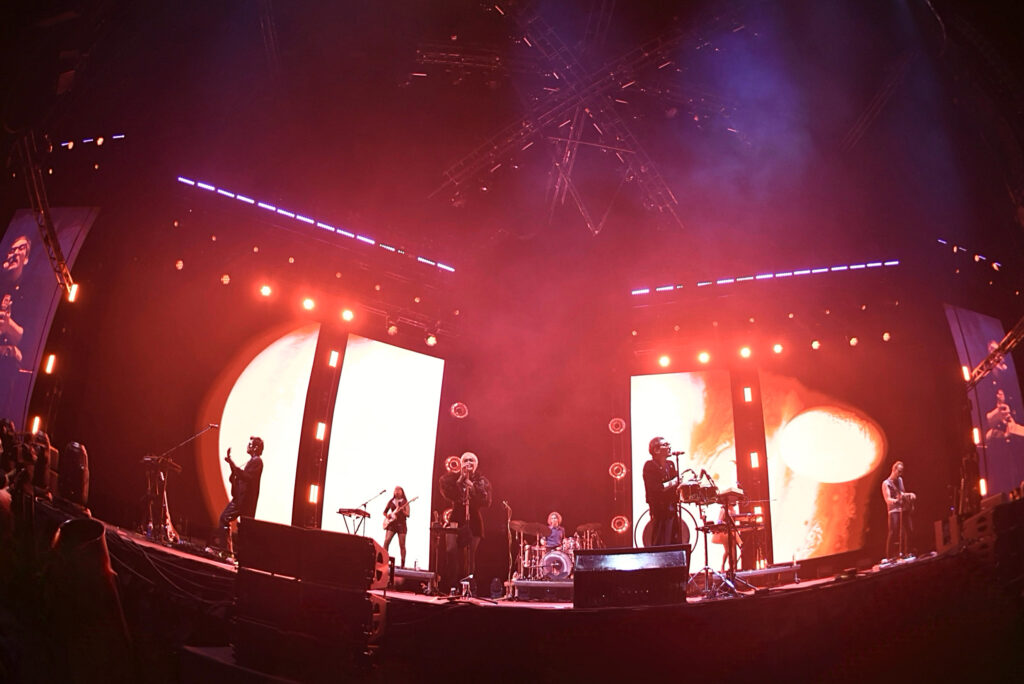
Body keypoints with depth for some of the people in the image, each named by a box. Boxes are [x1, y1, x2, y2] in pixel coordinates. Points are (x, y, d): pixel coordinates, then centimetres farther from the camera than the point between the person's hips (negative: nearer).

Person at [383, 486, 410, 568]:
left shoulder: (405, 502, 4)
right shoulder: (391, 502, 12)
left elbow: (408, 514, -4)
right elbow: (385, 512, 20)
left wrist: (401, 510, -21)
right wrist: (387, 516, 0)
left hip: (401, 525, -2)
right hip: (392, 524, 2)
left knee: (402, 545, -3)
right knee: (386, 542, -12)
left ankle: (403, 564, 1)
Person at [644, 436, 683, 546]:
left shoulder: (670, 465, 13)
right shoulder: (650, 466, -11)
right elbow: (656, 489, -21)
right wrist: (674, 482, -14)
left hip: (673, 511, 8)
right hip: (660, 512, -8)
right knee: (661, 549, -8)